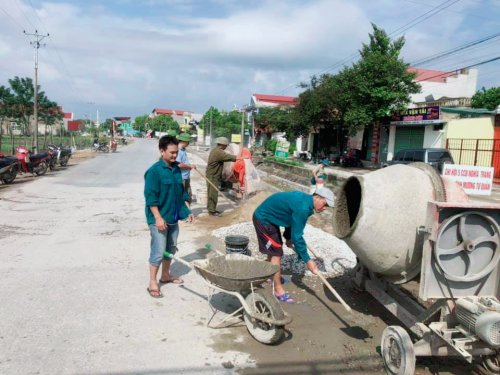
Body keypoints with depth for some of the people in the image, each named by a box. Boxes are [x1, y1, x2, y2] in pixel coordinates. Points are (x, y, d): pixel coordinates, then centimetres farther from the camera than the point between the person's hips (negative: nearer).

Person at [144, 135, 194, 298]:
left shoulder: (176, 169, 8)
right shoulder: (154, 171, -16)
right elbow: (150, 197, -18)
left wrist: (186, 211, 15)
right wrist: (158, 217, -22)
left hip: (173, 218, 8)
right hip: (159, 219, -8)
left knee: (171, 249, 18)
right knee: (158, 251, -3)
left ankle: (165, 275, 35)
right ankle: (152, 283, 10)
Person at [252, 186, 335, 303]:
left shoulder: (305, 200, 0)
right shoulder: (303, 207, -30)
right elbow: (297, 236, -29)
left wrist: (288, 238, 20)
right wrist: (307, 260, -24)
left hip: (267, 217, 10)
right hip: (263, 219, -10)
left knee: (273, 250, 25)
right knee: (276, 253, -7)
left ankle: (272, 276, 46)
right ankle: (278, 290, 1)